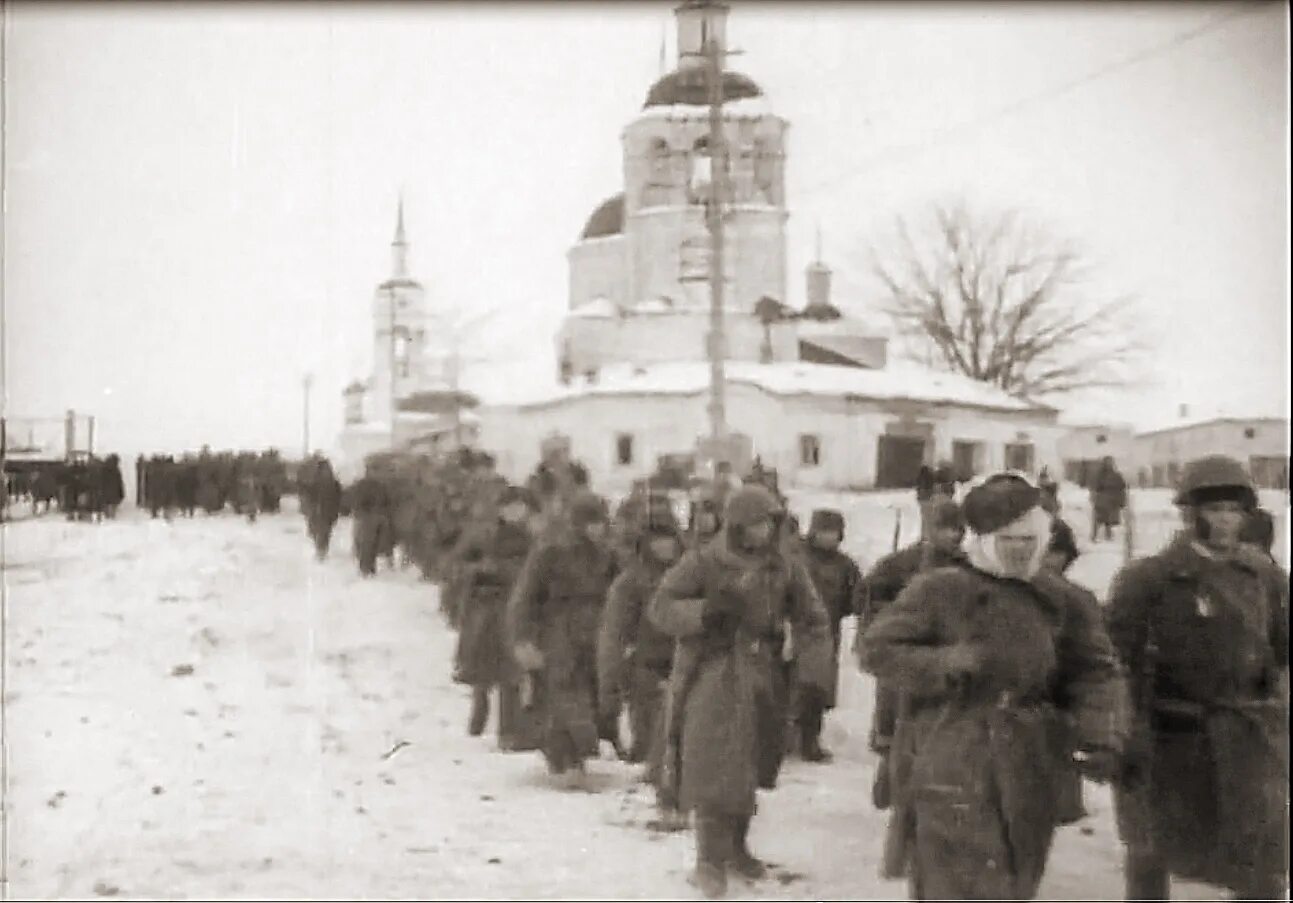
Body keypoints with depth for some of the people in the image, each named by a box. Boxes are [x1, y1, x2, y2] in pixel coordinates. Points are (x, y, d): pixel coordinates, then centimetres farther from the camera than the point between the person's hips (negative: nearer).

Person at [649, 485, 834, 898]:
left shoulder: (786, 569, 2)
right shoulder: (702, 563, -8)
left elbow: (812, 623, 5)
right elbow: (659, 607, -9)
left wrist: (814, 674, -9)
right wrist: (704, 611, -27)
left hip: (761, 682, 4)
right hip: (711, 676, -4)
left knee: (749, 769, 14)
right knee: (713, 771, -7)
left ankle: (735, 845, 34)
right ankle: (710, 861, 4)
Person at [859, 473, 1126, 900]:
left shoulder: (1055, 599, 9)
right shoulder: (938, 590, -6)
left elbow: (1093, 672, 14)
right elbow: (877, 649, -6)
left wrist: (1099, 734, -3)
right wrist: (944, 665, -20)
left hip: (1026, 777, 5)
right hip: (950, 773, -5)